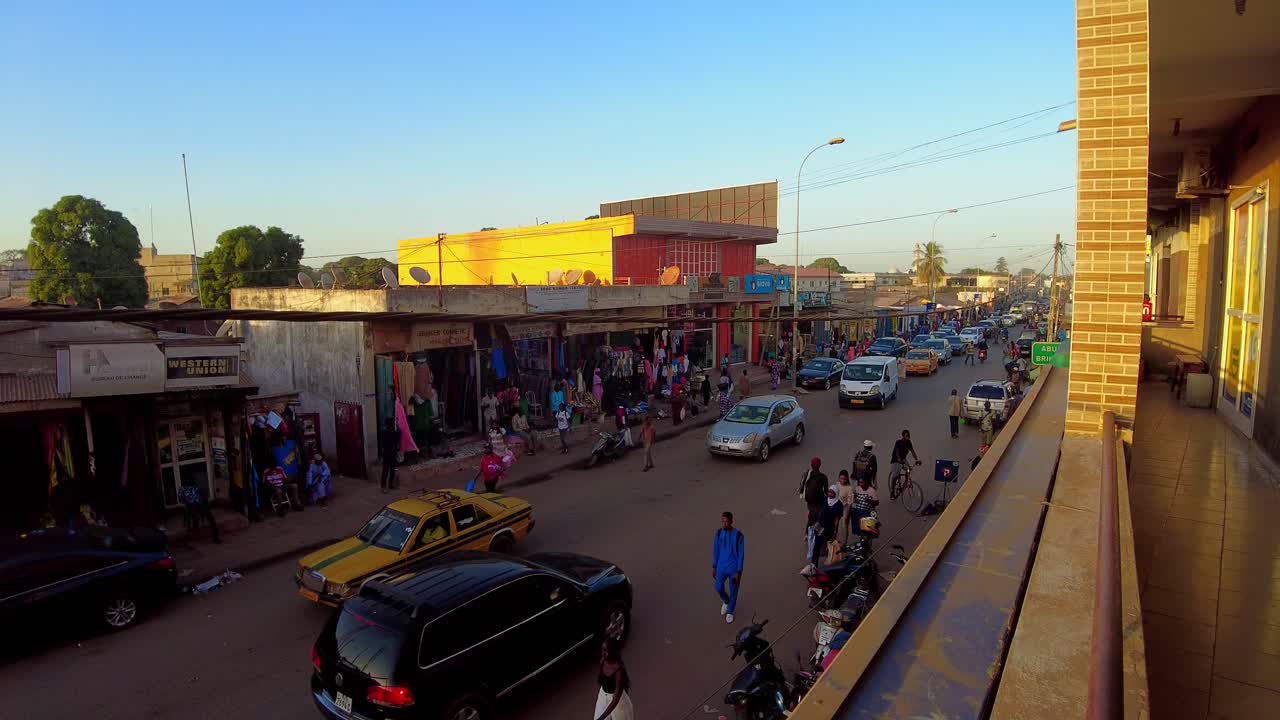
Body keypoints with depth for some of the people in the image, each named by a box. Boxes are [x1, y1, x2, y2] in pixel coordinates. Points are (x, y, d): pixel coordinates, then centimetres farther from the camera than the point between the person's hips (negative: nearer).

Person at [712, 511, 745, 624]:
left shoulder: (739, 535, -21)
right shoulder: (718, 533, -10)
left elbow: (741, 554, -15)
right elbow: (715, 550, 1)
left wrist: (738, 572, -14)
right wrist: (714, 567, 5)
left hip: (734, 568, -3)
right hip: (721, 567, 3)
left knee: (733, 590, 10)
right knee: (719, 588, 9)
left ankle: (730, 611, 36)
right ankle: (726, 601, 43)